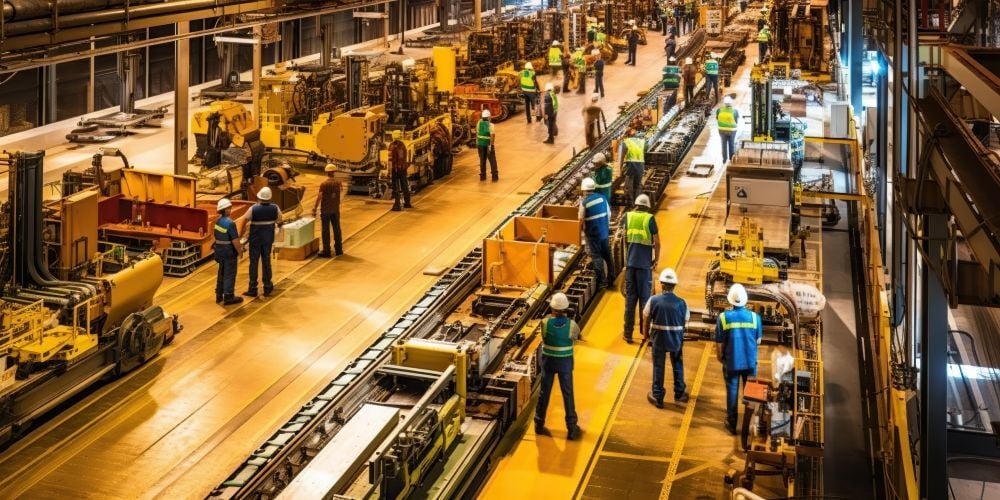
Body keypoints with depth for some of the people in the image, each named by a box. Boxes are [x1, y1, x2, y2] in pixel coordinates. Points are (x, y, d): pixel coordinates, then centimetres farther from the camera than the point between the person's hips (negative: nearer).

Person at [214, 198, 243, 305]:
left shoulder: (218, 222, 3)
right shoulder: (230, 223, -23)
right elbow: (235, 240, -22)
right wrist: (240, 252, -8)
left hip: (220, 251, 8)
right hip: (230, 252, -8)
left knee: (221, 273, 18)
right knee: (229, 274, 2)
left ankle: (219, 295, 28)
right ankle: (228, 297, 8)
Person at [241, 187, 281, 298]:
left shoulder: (253, 209, -16)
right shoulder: (275, 208, -8)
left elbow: (245, 223, -11)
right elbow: (279, 222, 3)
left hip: (255, 239, -3)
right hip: (268, 239, 3)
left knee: (254, 262, 6)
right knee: (266, 262, 14)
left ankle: (252, 289, 9)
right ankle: (267, 288, 18)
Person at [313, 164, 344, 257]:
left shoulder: (324, 184, -13)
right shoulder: (338, 183, -1)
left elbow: (319, 197, -14)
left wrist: (315, 209, -9)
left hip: (325, 210, -4)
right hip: (335, 210, 4)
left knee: (325, 231, 1)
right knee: (337, 229, 13)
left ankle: (326, 251, 2)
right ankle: (338, 249, 20)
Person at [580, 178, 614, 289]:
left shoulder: (584, 202, -16)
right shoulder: (602, 197, -1)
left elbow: (581, 219, -8)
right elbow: (609, 214, 6)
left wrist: (583, 230, 10)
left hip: (592, 233, -5)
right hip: (604, 232, 5)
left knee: (596, 256, 2)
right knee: (607, 255, 17)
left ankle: (602, 281, 2)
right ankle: (610, 278, 27)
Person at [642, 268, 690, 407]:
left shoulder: (653, 301, -15)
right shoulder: (681, 303, -12)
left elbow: (647, 320, -7)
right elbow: (685, 322, -4)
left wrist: (646, 334, 12)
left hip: (658, 339, -1)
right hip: (676, 340, 1)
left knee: (658, 367, 13)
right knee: (678, 366, 22)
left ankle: (657, 397, 23)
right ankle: (679, 394, 36)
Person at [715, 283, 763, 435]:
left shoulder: (723, 317, -15)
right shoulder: (755, 317, -12)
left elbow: (719, 343, -8)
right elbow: (758, 340, 0)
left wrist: (719, 356, 10)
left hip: (731, 362, -1)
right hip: (750, 361, 1)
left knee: (732, 392, 13)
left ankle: (732, 423, 21)